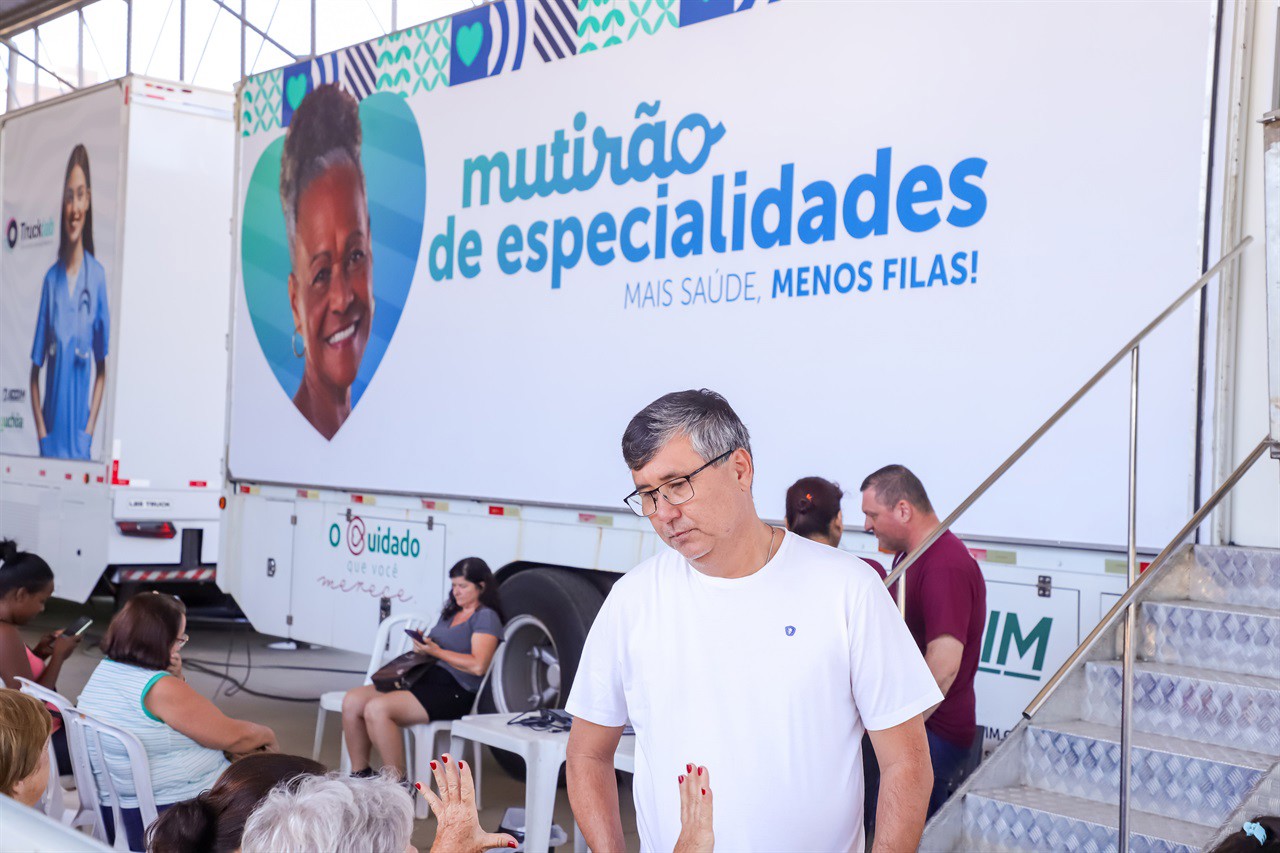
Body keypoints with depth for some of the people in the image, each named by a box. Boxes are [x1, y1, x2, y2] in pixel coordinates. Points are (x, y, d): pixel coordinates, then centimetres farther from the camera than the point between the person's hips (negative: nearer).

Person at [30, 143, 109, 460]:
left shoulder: (98, 277, -5)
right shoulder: (51, 279, 1)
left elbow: (102, 368, 1)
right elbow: (36, 369, 5)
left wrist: (89, 429, -6)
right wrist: (41, 434, -5)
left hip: (80, 438, -2)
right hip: (50, 437, 2)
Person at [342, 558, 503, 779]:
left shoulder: (486, 617, -4)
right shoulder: (451, 613, 22)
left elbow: (478, 666, -16)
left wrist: (436, 651, -15)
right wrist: (424, 647, 1)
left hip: (454, 692, -9)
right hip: (427, 678, 9)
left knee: (377, 709, -27)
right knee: (352, 701, -5)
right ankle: (360, 774, 4)